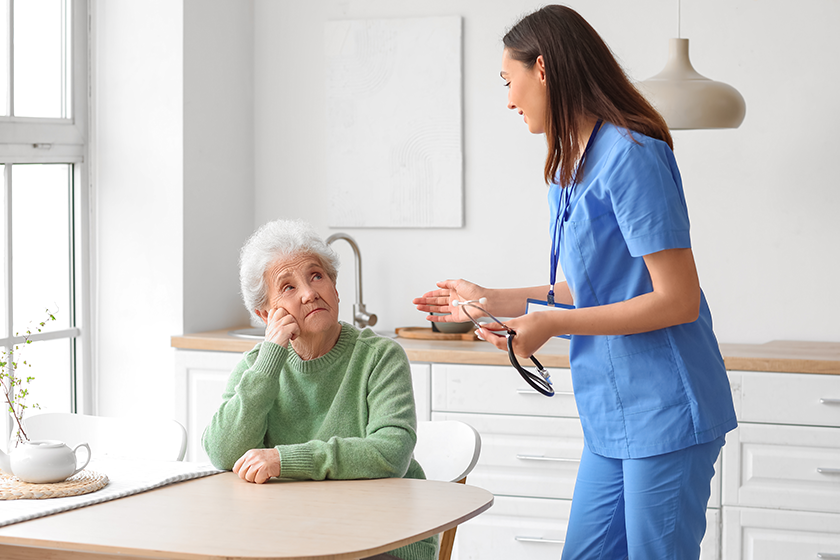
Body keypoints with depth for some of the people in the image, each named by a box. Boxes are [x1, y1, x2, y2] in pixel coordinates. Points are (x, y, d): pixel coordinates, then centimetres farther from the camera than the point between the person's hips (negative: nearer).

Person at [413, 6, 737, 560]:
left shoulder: (631, 155, -15)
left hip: (664, 411, -9)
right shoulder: (567, 167, 14)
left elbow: (677, 301, -18)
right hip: (613, 416, 9)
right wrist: (489, 301, 19)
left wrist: (551, 324, -16)